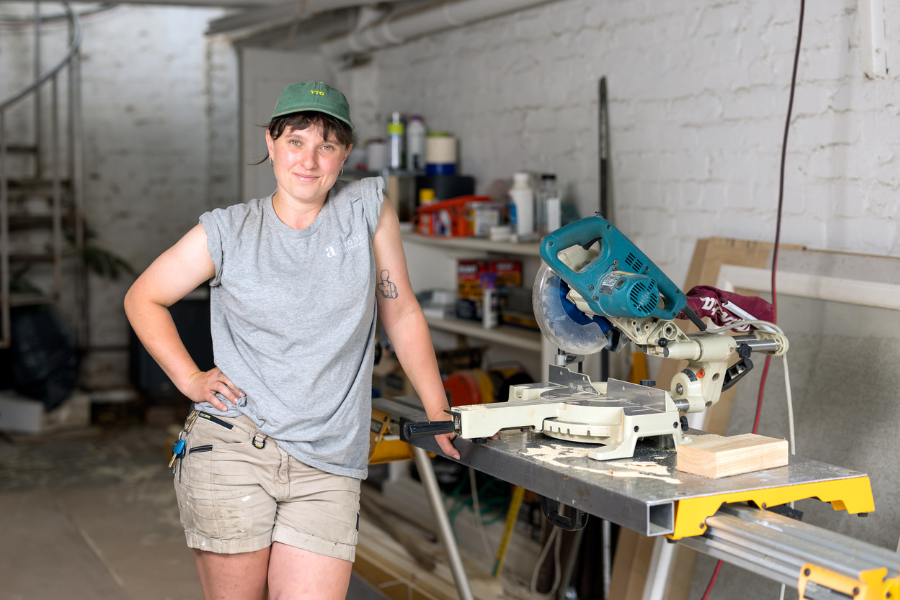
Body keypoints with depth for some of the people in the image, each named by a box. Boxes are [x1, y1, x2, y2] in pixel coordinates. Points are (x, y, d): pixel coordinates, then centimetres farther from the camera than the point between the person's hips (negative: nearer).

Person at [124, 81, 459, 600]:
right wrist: (190, 378, 1)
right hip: (234, 446, 0)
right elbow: (143, 299, 13)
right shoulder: (229, 232, 1)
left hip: (328, 466, 1)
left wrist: (440, 415, 12)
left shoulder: (369, 208, 3)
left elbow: (402, 313, 10)